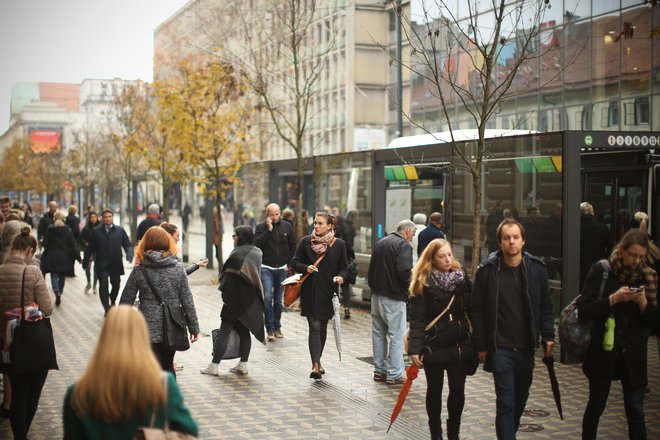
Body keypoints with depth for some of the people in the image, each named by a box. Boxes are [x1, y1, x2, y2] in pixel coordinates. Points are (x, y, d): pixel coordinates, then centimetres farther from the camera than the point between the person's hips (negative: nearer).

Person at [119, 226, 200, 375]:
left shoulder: (139, 270, -5)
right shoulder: (178, 268, -2)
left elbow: (126, 301, -1)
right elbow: (187, 300, -1)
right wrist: (194, 327, 6)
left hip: (149, 329, -2)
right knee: (168, 367, 20)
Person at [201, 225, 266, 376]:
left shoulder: (237, 253, -16)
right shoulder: (257, 252, 7)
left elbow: (229, 275, -15)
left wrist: (225, 295, -7)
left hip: (236, 299, -7)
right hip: (252, 300, 7)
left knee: (224, 331, -2)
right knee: (244, 331, 12)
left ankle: (214, 365, 1)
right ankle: (243, 365, 11)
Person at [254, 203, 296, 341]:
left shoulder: (287, 227, 4)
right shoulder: (261, 227, -2)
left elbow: (293, 246, 11)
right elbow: (256, 244, -16)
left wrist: (288, 263, 4)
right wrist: (268, 230, -20)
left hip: (282, 269, 3)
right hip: (266, 268, -3)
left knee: (278, 299, 10)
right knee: (268, 297, -15)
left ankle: (277, 327, 21)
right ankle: (270, 328, -10)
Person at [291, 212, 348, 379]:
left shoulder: (339, 244, 0)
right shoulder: (306, 241, 1)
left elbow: (343, 268, 7)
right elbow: (295, 262, 6)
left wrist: (341, 277, -15)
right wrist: (306, 268, -14)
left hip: (327, 292, 1)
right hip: (310, 292, -1)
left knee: (322, 327, 13)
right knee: (314, 327, -9)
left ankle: (317, 360, 30)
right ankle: (316, 365, -12)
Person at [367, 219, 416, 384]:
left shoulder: (379, 243, 13)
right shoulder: (403, 245, -12)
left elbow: (371, 269, 16)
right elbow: (404, 271, -24)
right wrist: (409, 286, -6)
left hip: (376, 295, 8)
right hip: (394, 298, -8)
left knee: (378, 333, 15)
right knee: (396, 335, -1)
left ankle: (379, 370, 23)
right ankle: (394, 374, 1)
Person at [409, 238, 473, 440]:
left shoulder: (462, 278, 3)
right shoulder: (423, 283, -9)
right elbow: (417, 318, -12)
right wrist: (415, 348, -19)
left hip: (459, 345, 3)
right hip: (433, 346, -3)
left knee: (458, 389, 3)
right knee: (434, 390, 9)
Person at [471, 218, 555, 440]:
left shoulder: (537, 268, 0)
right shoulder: (487, 270, -6)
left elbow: (546, 305, 8)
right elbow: (477, 309, -2)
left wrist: (548, 336, 0)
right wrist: (481, 345, -3)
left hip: (526, 347, 4)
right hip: (500, 348, -3)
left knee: (521, 397, 16)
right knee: (505, 401, -7)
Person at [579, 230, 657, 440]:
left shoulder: (647, 276, 3)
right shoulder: (600, 271, -5)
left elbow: (652, 320, 4)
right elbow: (584, 310, -10)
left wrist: (643, 302, -16)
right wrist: (613, 299, -22)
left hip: (633, 354, 2)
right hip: (602, 351, -1)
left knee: (635, 409, 1)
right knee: (596, 405, 12)